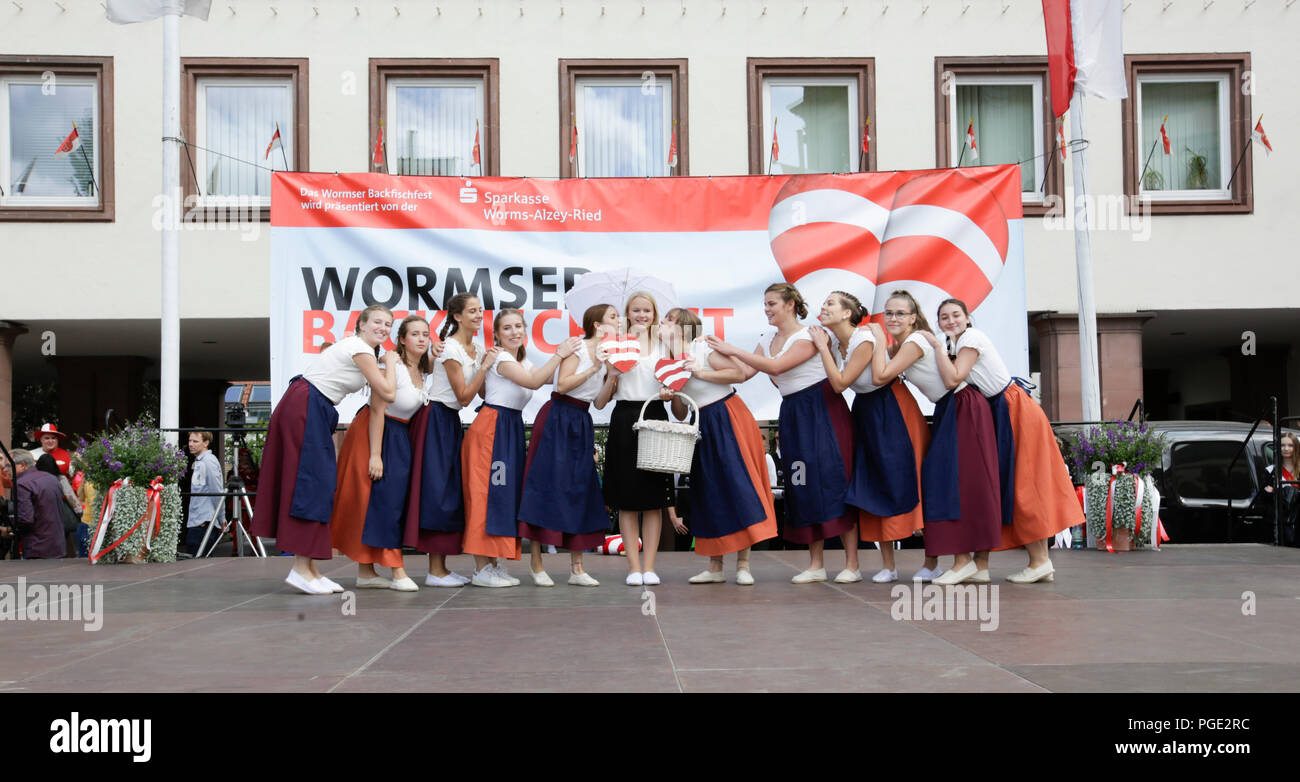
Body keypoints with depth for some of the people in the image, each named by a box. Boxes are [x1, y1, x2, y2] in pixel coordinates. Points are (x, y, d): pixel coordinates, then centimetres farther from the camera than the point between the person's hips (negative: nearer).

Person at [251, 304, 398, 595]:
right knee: (311, 482, -10)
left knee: (319, 482, 7)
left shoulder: (361, 348, 20)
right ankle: (300, 569, -10)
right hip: (305, 408, -10)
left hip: (315, 412, 10)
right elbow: (388, 393, -11)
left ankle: (310, 568, 9)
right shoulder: (360, 349, -9)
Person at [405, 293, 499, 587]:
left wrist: (490, 363, -5)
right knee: (437, 490, -9)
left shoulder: (477, 348, 11)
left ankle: (442, 568, 12)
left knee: (452, 492, 7)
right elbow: (464, 396, -16)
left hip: (451, 422, 9)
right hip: (434, 419, -9)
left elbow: (483, 392, 7)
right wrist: (485, 367, -16)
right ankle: (435, 571, -7)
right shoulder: (451, 348, -14)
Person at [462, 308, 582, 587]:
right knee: (487, 493, -9)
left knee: (505, 492, 7)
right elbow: (533, 382, -19)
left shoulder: (523, 361, 19)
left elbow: (551, 377, 14)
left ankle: (492, 564, 12)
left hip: (511, 428, 9)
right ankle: (482, 569, -7)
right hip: (491, 428, -9)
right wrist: (559, 354, -15)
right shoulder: (501, 358, -9)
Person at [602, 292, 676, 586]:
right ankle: (634, 566, 2)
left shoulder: (662, 344, 14)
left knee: (654, 496, 0)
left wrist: (669, 392, -4)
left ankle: (649, 566, 4)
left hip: (655, 417, 2)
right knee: (627, 498, -2)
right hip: (625, 418, -2)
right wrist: (612, 374, -14)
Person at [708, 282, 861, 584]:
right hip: (792, 414, 7)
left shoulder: (807, 337, -12)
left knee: (831, 479, -9)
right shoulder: (768, 339, 12)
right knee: (802, 485, 4)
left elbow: (776, 366, -23)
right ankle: (815, 564, 9)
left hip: (822, 411, -7)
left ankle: (852, 564, -6)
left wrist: (732, 350, -21)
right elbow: (746, 372, 5)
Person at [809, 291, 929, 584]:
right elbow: (833, 382, -3)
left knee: (901, 480, -7)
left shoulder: (866, 340, -24)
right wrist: (824, 344, -11)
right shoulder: (832, 339, -2)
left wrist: (823, 347, -22)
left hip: (893, 409, -7)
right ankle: (888, 565, 9)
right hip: (865, 412, 7)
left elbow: (840, 383, -25)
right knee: (873, 485, 4)